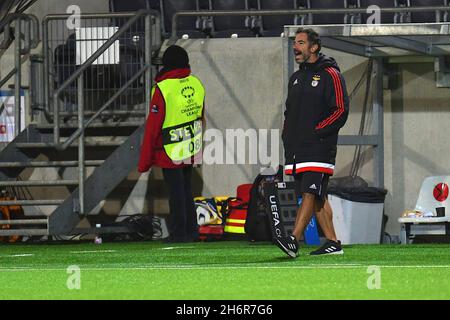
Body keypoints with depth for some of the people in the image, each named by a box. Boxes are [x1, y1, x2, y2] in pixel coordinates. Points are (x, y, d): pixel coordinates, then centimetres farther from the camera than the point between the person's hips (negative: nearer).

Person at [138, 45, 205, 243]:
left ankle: (178, 232, 6)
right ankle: (191, 230, 21)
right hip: (191, 151, 6)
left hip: (170, 152, -6)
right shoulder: (196, 84, 1)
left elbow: (153, 127, -15)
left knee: (176, 192, 2)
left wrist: (144, 161, -8)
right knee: (186, 190, 17)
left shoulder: (163, 89, -18)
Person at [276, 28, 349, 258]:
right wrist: (287, 135, 12)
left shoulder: (330, 75, -4)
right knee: (317, 197, 7)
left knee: (310, 193, -16)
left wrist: (316, 132, -15)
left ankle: (294, 241, -26)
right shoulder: (296, 77, 20)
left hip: (319, 148, -8)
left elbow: (341, 111, -10)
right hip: (297, 148, 8)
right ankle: (332, 243, 10)